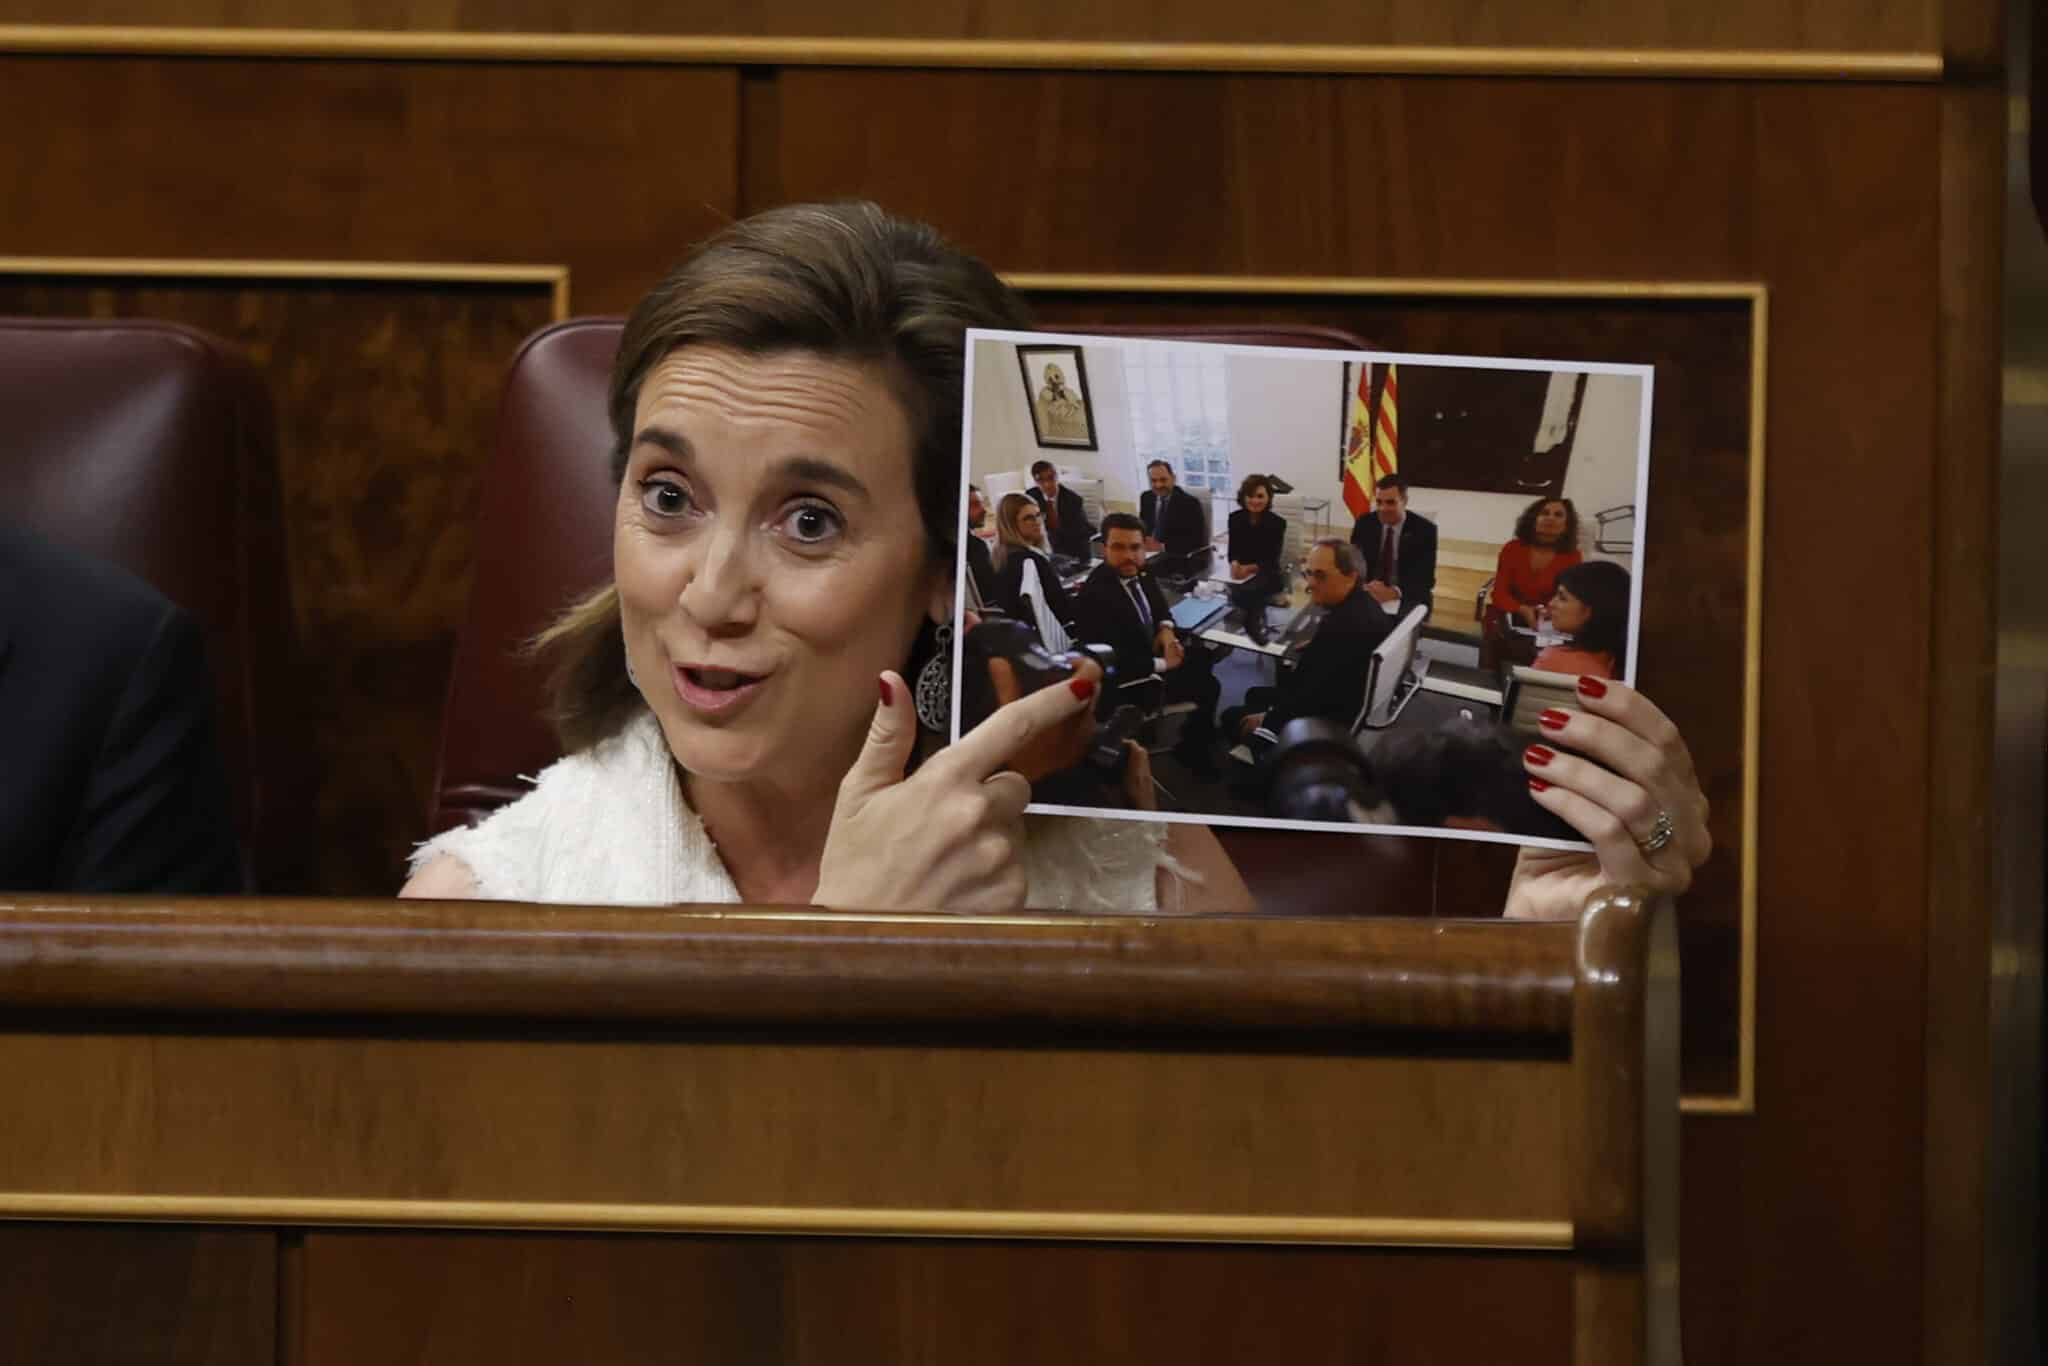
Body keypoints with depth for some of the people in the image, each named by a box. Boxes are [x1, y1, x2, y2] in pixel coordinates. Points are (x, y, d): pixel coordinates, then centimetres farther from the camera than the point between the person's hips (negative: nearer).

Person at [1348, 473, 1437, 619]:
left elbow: (1425, 578, -10)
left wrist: (1394, 593, -27)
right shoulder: (1364, 524, 3)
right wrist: (1366, 586, -21)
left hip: (1407, 597, -3)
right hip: (1368, 593, 3)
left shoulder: (1424, 530, -5)